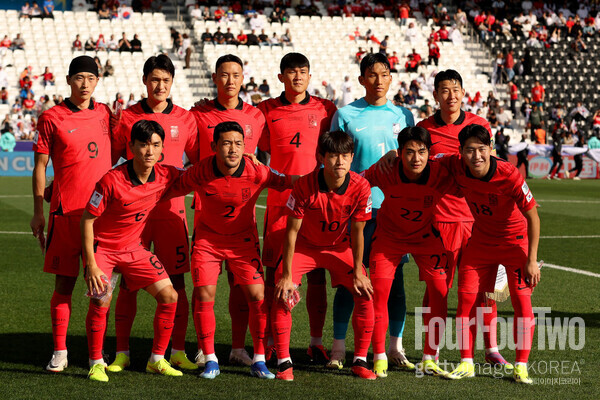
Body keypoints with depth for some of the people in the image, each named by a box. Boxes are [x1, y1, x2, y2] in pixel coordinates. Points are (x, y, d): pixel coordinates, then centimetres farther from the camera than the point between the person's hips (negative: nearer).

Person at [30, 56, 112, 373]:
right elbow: (40, 167, 2)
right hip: (66, 212, -3)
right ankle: (59, 352, 7)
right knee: (64, 282, -1)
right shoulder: (51, 118, 0)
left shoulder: (105, 114, 10)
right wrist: (38, 212, -1)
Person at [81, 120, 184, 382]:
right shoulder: (112, 181, -26)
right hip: (102, 246, -5)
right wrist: (91, 265, -20)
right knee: (101, 300, -23)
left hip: (134, 247, 5)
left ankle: (157, 360, 13)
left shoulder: (166, 176, -12)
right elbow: (87, 220, -17)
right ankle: (96, 363, -4)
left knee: (169, 296, -3)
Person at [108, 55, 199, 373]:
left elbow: (199, 162, 15)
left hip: (171, 209, 1)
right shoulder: (126, 118, 3)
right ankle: (121, 354, 8)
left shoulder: (185, 119, 7)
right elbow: (107, 160, 9)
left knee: (176, 281, 0)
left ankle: (178, 352, 9)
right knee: (128, 282, 0)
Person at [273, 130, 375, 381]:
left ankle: (360, 360, 3)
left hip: (339, 247, 2)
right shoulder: (305, 185, -29)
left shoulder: (360, 187, -23)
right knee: (282, 292, -21)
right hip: (304, 245, -2)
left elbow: (357, 232, -10)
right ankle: (284, 362, -10)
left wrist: (358, 272, -10)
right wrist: (287, 275, -22)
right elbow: (292, 231, -21)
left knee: (365, 293, -11)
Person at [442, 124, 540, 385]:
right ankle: (466, 364, 8)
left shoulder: (508, 175, -30)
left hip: (515, 239, -4)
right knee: (466, 298, -2)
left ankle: (521, 367, -1)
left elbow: (532, 217, -21)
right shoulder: (456, 167, -19)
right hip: (481, 240, 4)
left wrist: (532, 260, -22)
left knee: (522, 300, -11)